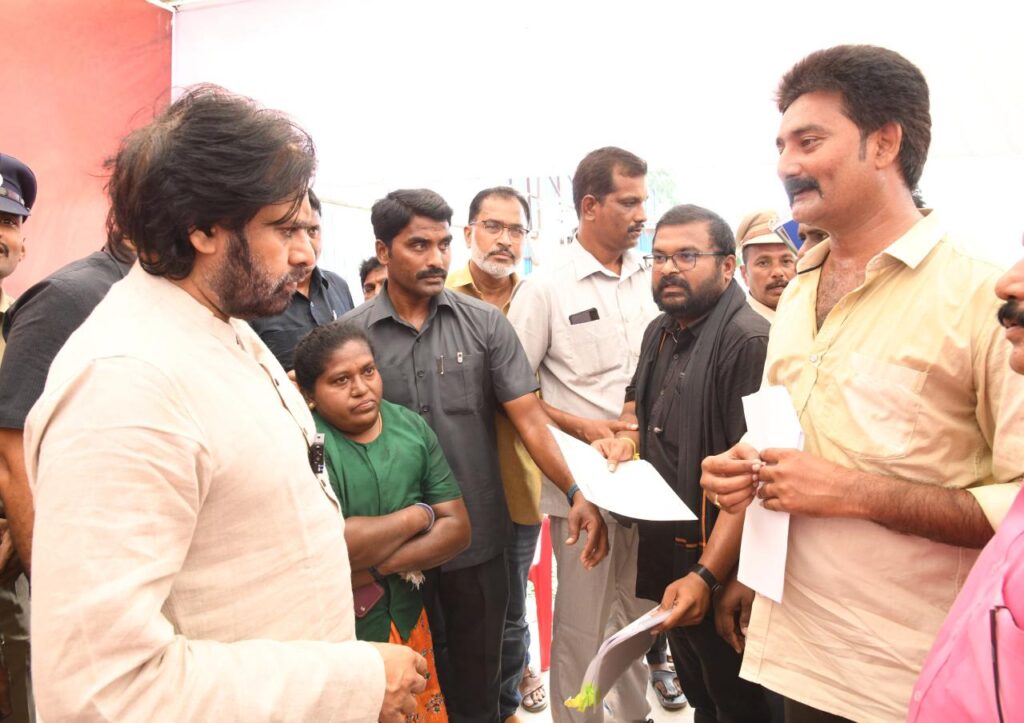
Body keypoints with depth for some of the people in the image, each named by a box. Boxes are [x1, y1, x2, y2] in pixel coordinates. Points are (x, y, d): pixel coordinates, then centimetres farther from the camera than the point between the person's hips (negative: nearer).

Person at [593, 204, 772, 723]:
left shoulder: (748, 342, -21)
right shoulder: (660, 333, 7)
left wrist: (708, 574, -28)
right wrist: (627, 435, 4)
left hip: (720, 568, -8)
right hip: (666, 553, 8)